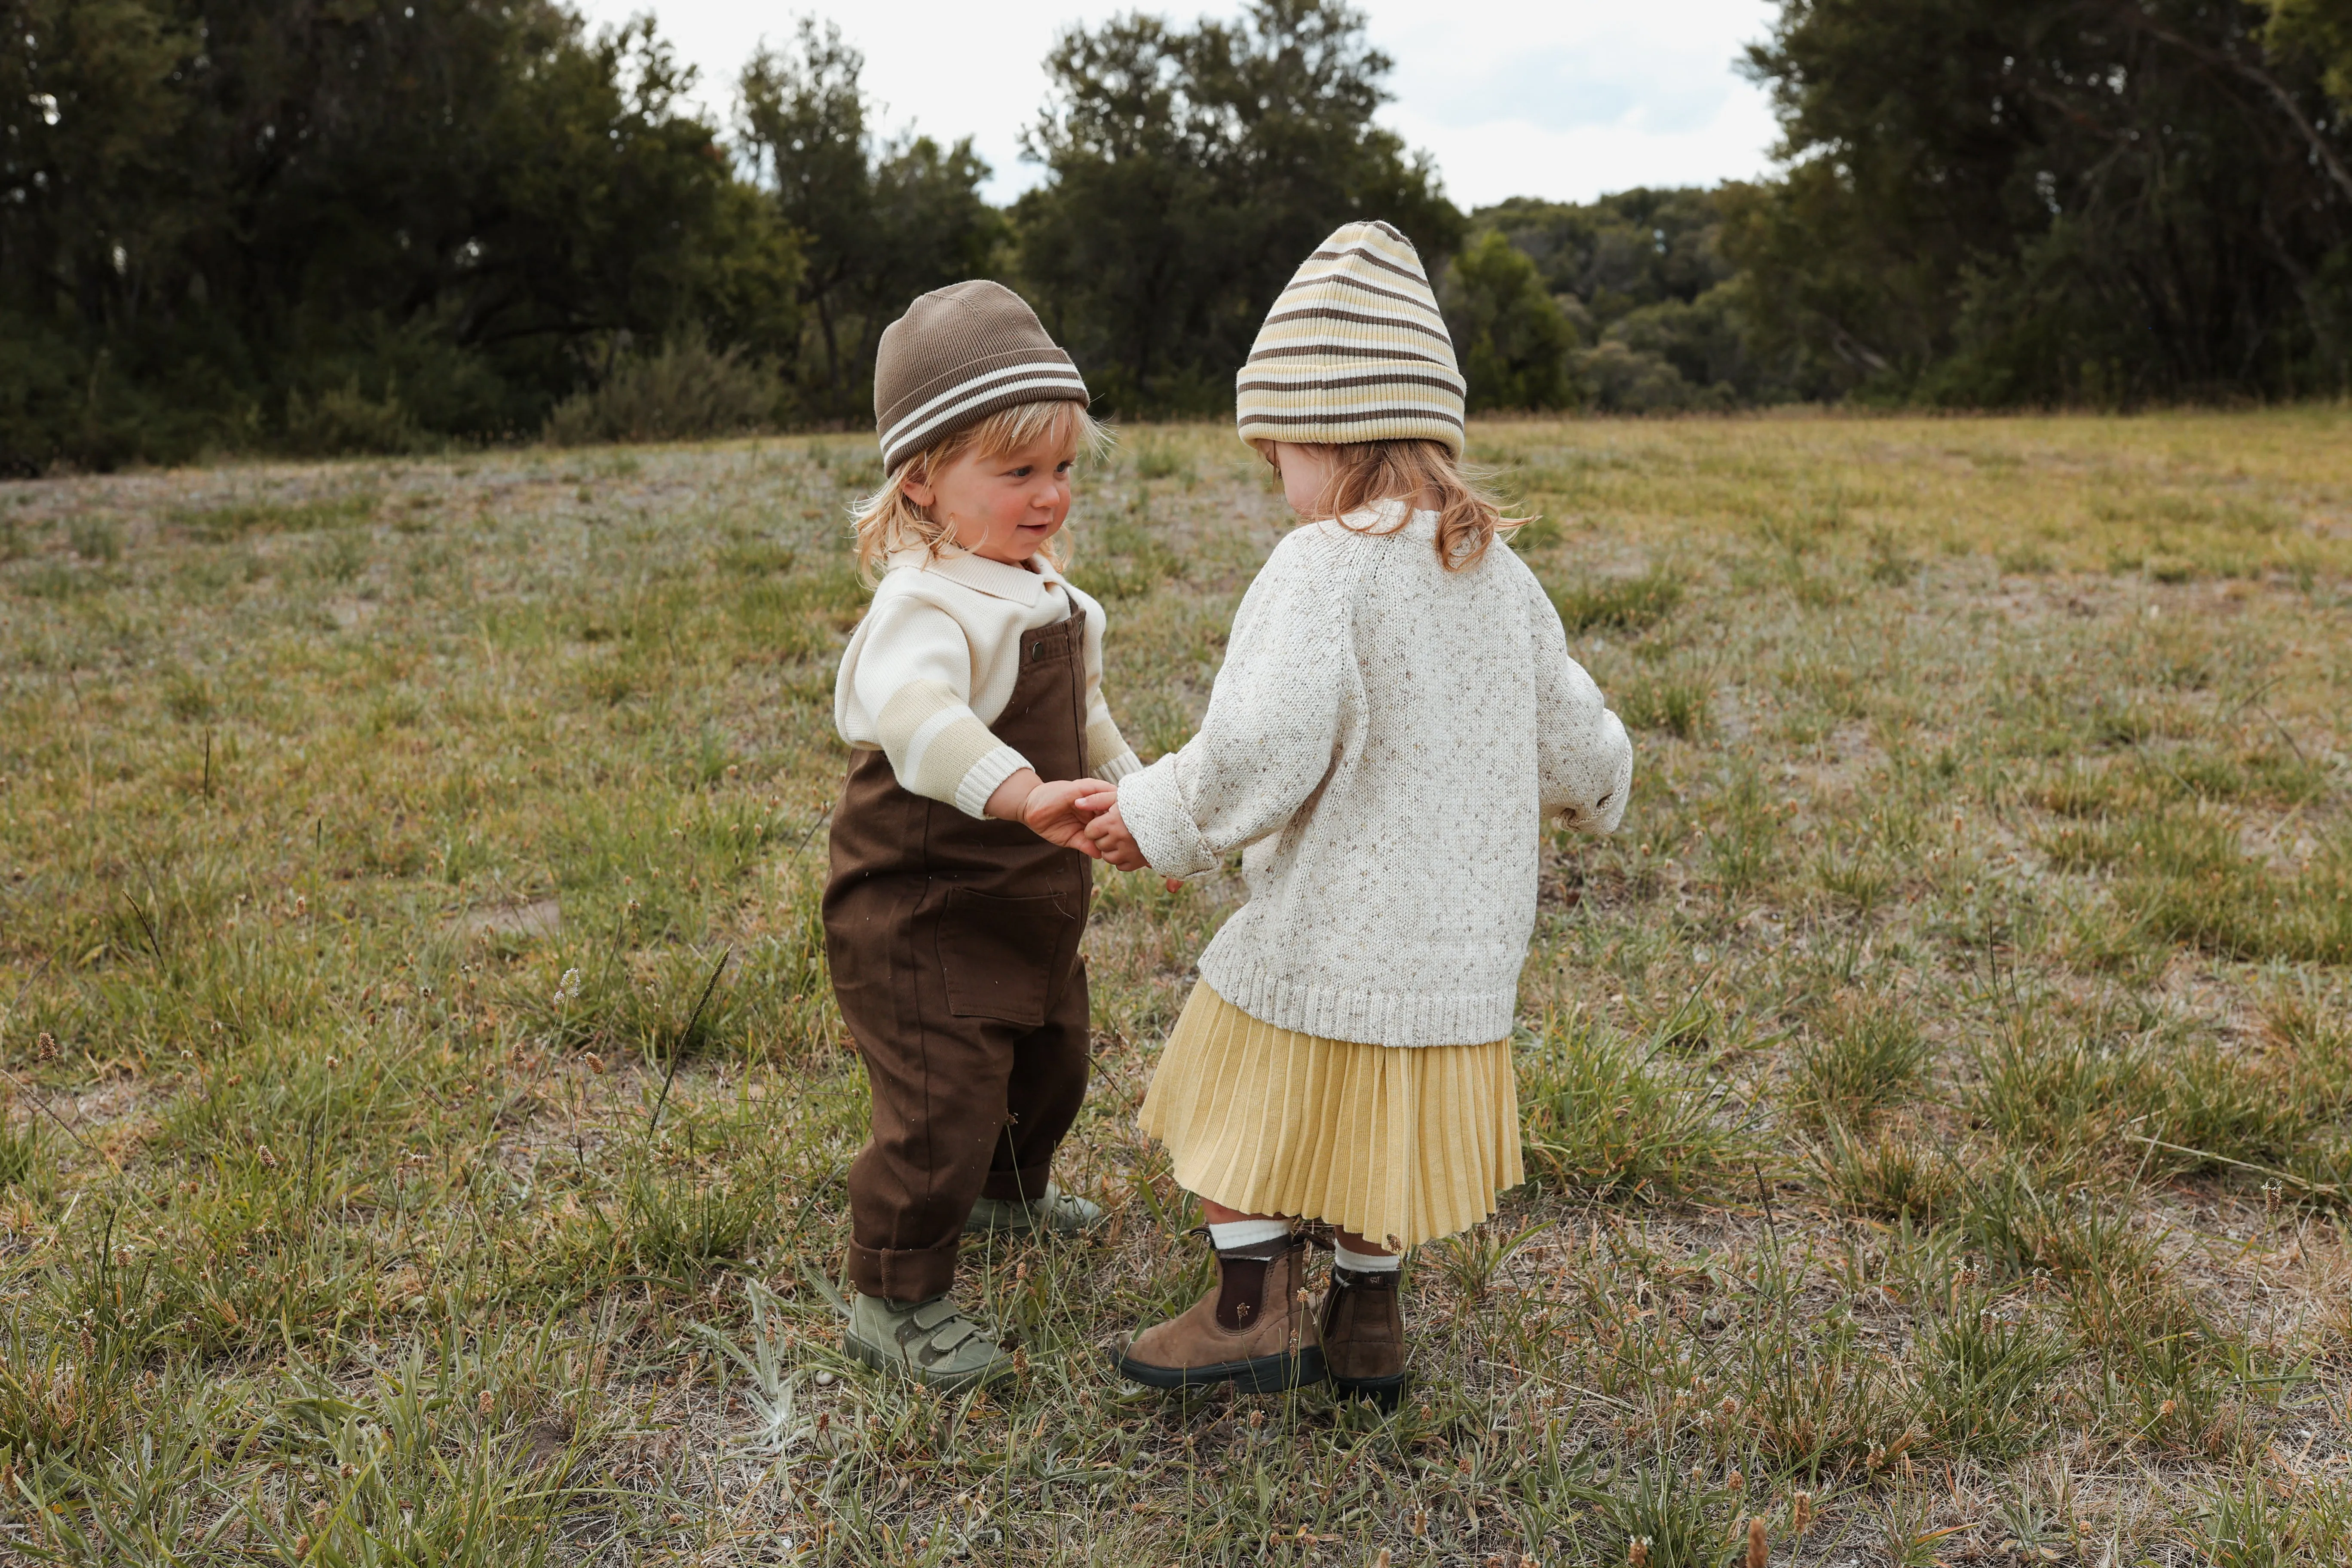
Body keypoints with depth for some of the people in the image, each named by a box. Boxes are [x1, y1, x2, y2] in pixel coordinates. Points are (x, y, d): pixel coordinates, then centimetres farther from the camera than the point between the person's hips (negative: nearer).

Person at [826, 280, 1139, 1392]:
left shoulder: (1046, 595, 7)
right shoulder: (926, 606, -25)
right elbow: (912, 712, -47)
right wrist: (1023, 793, -58)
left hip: (1030, 909, 10)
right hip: (921, 919, -9)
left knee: (1049, 1062, 26)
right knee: (945, 1101, -8)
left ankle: (1010, 1190, 54)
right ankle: (895, 1299, 13)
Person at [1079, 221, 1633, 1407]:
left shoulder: (1323, 564, -18)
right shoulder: (1497, 571, 5)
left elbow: (1262, 752, -27)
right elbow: (1572, 740, 11)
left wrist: (1158, 820, -11)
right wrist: (1593, 784, 34)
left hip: (1325, 936, -7)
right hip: (1460, 948, 7)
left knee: (1243, 1099, 15)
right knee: (1383, 1119, 23)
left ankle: (1253, 1308, 19)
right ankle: (1367, 1319, 32)